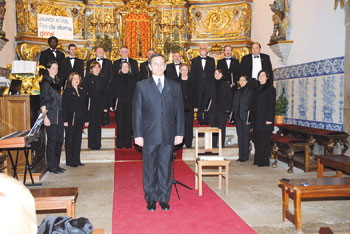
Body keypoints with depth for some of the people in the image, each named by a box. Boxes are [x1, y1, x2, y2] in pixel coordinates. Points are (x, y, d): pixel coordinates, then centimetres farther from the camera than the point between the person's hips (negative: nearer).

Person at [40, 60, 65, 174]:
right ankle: (51, 166, 4)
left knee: (59, 140, 8)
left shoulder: (57, 81, 17)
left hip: (59, 114, 7)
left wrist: (60, 112, 13)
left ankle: (56, 164, 17)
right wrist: (45, 117, -15)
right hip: (50, 114, -7)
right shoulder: (45, 82, -4)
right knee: (52, 140, -5)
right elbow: (43, 101, -9)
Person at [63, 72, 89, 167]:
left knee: (78, 140, 8)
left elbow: (85, 106, 14)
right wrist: (65, 120, -14)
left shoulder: (82, 91, 14)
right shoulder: (67, 91, -2)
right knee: (70, 140, 2)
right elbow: (64, 106, -7)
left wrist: (86, 120, 9)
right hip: (71, 119, -5)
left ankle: (76, 160, 16)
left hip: (80, 120, 5)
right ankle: (69, 161, 9)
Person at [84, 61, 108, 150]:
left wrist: (105, 106, 4)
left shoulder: (103, 80, 13)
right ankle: (91, 144, 4)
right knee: (91, 124, -2)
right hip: (91, 104, -2)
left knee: (98, 124, 4)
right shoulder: (88, 79, 4)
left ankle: (97, 144, 9)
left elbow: (105, 94, 11)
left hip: (100, 104, 3)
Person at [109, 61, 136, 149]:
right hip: (119, 105, -1)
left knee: (128, 123, 2)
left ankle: (128, 143, 11)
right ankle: (119, 144, 10)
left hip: (130, 105, 1)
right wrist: (111, 105, -3)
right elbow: (112, 92, 4)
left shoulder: (132, 78, 9)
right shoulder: (116, 78, 6)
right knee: (120, 124, 2)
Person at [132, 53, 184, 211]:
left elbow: (179, 111, 8)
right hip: (149, 136, -1)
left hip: (168, 136, 1)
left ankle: (164, 199, 20)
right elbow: (137, 112, 2)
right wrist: (138, 134, -4)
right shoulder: (141, 86, 5)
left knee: (166, 168, 7)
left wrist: (179, 133, 2)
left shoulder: (175, 86, 10)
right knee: (150, 168, 7)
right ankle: (151, 200, 22)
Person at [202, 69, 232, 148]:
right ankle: (213, 144, 12)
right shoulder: (209, 83, 8)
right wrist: (205, 107, -1)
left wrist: (228, 108, -3)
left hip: (222, 109, -1)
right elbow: (206, 96, 6)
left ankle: (222, 144, 11)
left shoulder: (226, 85, 6)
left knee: (222, 127, 2)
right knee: (213, 126, 4)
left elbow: (229, 97, 5)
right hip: (212, 109, 1)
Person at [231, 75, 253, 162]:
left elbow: (251, 105, -7)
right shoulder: (237, 92, 16)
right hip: (238, 117, 6)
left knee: (245, 136, -2)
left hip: (245, 116, -5)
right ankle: (241, 155, 14)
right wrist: (233, 117, 10)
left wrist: (249, 117, -14)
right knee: (239, 136, 8)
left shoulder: (250, 91, -1)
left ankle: (245, 156, 4)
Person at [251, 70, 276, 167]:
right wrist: (252, 118, 13)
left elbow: (271, 104, -10)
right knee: (257, 139, 8)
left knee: (264, 140, -5)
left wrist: (269, 119, -18)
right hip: (257, 119, 7)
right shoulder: (258, 89, 17)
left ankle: (264, 161, 1)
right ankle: (258, 160, 16)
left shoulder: (270, 89, -4)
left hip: (265, 118, -7)